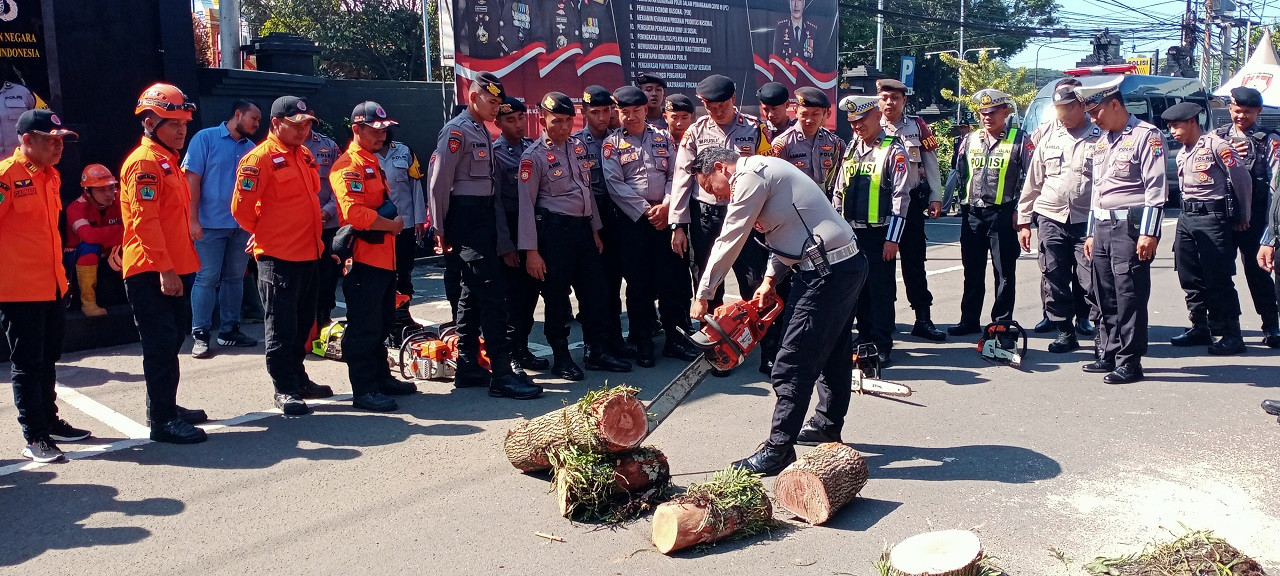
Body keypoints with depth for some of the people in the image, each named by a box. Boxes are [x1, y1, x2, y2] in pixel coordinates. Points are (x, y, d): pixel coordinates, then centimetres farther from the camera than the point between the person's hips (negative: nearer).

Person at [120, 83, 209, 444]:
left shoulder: (168, 160, 17)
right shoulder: (144, 161, -13)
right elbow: (144, 221, -21)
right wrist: (165, 269, -24)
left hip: (173, 268, 10)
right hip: (152, 272, -10)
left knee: (173, 340, 17)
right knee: (162, 345, -7)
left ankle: (165, 407, 28)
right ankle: (162, 421, -1)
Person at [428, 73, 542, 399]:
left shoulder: (483, 133, 19)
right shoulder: (456, 131, -9)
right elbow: (439, 182, -13)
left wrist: (503, 239, 18)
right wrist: (441, 231, -10)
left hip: (485, 216, 10)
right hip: (465, 217, -10)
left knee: (473, 293, 12)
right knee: (491, 295, -13)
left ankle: (468, 369, 19)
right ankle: (501, 374, -11)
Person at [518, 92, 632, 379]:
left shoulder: (579, 147, 11)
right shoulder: (534, 156, -8)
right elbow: (526, 204, -10)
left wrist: (596, 230, 15)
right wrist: (531, 250, -14)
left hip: (583, 227, 6)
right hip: (554, 229, -6)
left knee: (594, 291, 8)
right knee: (556, 296, 2)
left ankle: (596, 351, 20)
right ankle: (560, 357, 15)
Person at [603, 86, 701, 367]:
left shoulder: (663, 137, 12)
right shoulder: (612, 144, 4)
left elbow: (676, 175, 7)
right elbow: (615, 185, -5)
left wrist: (666, 206, -9)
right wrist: (646, 211, -10)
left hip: (665, 215, 2)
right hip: (632, 218, -2)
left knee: (674, 276, -1)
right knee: (639, 280, 2)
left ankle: (674, 337, 11)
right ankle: (643, 342, 11)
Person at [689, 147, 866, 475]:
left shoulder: (751, 177, -12)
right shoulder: (764, 171, 18)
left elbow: (728, 242, -11)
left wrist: (702, 296, -4)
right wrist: (770, 279, 13)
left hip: (826, 273, -11)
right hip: (848, 264, 11)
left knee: (793, 367, -7)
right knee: (833, 352, 23)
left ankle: (779, 449, -2)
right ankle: (828, 424, 38)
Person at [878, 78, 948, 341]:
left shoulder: (918, 127, 5)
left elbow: (931, 164, 6)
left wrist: (935, 198, 1)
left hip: (911, 201, 0)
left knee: (914, 261, 3)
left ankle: (923, 319, 6)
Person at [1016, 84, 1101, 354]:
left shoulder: (1099, 137, -1)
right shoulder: (1048, 136, 11)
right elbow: (1033, 181, 14)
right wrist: (1024, 220, 11)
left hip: (1086, 221, -3)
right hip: (1051, 218, 4)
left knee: (1091, 281, -5)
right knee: (1054, 281, 6)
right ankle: (1064, 331, 18)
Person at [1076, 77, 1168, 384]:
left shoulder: (1146, 135, -6)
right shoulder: (1101, 142, 19)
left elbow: (1157, 188, -12)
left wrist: (1149, 233, -18)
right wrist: (1091, 233, 20)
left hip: (1130, 225, -8)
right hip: (1102, 225, 8)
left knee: (1129, 296, -6)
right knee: (1105, 296, 11)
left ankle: (1129, 362, -1)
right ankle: (1110, 354, 20)